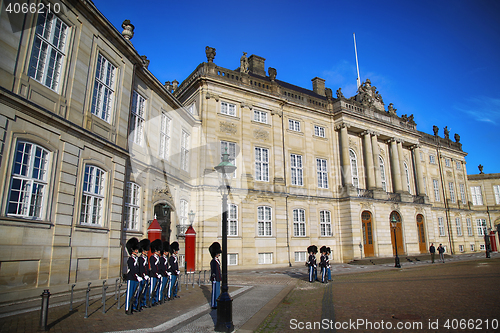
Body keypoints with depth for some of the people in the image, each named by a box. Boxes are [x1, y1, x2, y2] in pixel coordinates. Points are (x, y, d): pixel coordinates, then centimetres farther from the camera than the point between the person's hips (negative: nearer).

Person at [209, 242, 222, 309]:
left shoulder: (217, 260, 12)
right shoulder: (213, 261, -18)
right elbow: (213, 272, -20)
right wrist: (214, 280, -20)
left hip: (218, 279, 10)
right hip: (215, 279, -10)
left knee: (218, 291, 15)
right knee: (215, 292, -1)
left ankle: (216, 304, 25)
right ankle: (213, 305, 7)